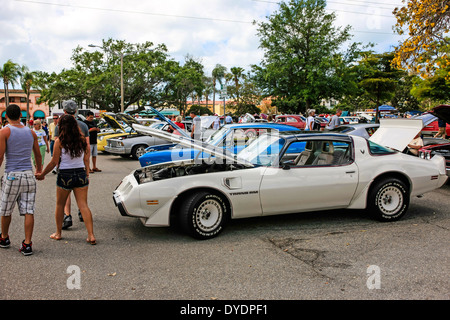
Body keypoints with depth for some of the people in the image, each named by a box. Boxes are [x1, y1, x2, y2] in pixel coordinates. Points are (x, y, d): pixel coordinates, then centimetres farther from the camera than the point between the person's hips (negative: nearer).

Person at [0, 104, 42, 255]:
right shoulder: (31, 132, 7)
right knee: (28, 211, 2)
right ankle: (27, 244, 1)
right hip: (29, 175, 3)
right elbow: (38, 155, 16)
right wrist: (39, 170, 32)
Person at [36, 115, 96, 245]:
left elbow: (54, 162, -7)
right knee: (84, 206, 3)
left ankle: (58, 233, 28)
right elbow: (86, 160, 7)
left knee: (60, 205, 16)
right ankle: (91, 235, -3)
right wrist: (87, 175, 17)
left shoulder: (59, 141, -9)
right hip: (81, 174, 3)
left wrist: (42, 174, 6)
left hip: (65, 175, -3)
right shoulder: (82, 139, 2)